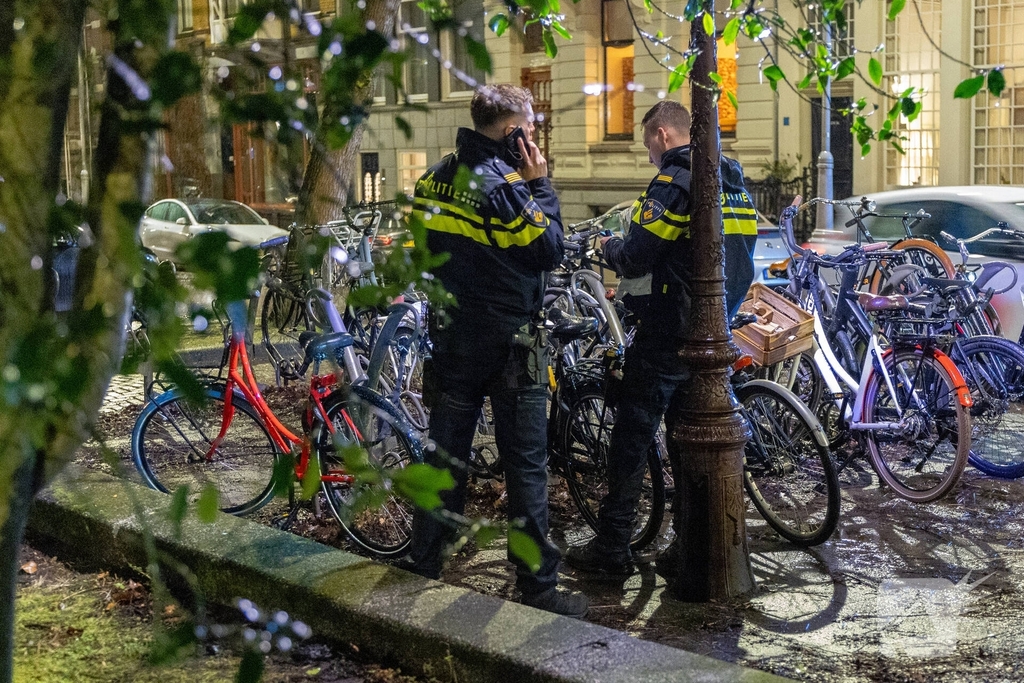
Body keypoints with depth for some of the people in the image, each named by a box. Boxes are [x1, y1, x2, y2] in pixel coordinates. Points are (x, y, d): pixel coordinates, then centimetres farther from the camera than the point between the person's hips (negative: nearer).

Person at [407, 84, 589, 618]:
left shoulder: (435, 179, 7)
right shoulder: (502, 183, -17)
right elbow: (549, 250, -13)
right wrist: (539, 184, -6)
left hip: (451, 335, 7)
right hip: (508, 341, -7)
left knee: (445, 454, 13)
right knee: (526, 463, 1)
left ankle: (424, 573, 20)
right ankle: (538, 588, 6)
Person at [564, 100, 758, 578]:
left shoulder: (673, 182, -14)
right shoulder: (733, 182, 13)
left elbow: (636, 259, -16)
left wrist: (609, 248, 4)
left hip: (669, 335, -8)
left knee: (632, 435, -2)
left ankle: (612, 549, 1)